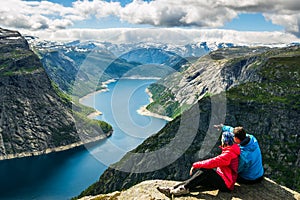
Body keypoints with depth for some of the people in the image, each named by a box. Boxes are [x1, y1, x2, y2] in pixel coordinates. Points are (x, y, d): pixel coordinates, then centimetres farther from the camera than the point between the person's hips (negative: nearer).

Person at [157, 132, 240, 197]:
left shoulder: (229, 154, -19)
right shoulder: (229, 151, 15)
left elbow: (213, 162, -26)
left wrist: (195, 165, -18)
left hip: (226, 184, -9)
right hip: (222, 179, 9)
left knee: (205, 170, -26)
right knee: (199, 179, -7)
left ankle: (185, 188, -24)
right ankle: (172, 189, -15)